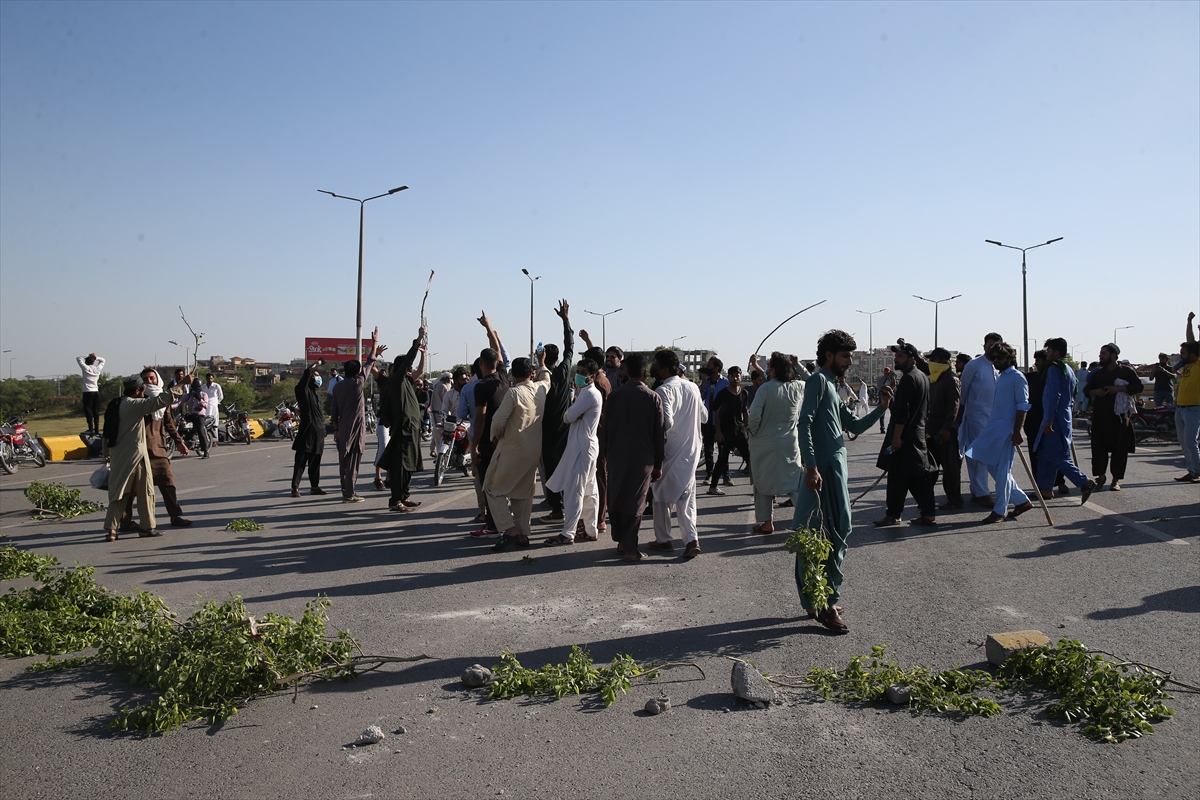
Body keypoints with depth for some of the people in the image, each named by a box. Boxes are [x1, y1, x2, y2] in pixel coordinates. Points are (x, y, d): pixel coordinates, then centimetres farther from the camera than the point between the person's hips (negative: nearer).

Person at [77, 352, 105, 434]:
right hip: (96, 392, 5)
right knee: (96, 412, 7)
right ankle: (97, 430, 6)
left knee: (88, 411, -5)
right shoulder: (98, 369, 7)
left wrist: (87, 356, 4)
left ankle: (91, 429, -12)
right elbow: (102, 360, 25)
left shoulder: (86, 368, -5)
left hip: (88, 392, -5)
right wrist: (96, 357, 8)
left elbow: (78, 358, 5)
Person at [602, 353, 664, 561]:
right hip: (643, 457, -1)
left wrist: (605, 450, 14)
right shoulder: (654, 398, -6)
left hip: (617, 455, 1)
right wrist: (658, 464, 3)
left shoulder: (615, 394, -4)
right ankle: (630, 548, 2)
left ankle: (621, 541, 23)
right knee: (635, 501, 3)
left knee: (616, 498, 14)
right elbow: (659, 434, -4)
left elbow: (605, 425, 1)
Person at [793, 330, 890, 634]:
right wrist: (811, 466, -25)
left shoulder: (832, 387, 23)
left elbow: (856, 426, 24)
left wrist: (881, 406, 9)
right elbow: (804, 423, -18)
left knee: (817, 537, 12)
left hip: (836, 468, 10)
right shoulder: (818, 380, -6)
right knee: (837, 532, -9)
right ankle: (828, 603, -3)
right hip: (825, 468, -10)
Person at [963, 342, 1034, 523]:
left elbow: (1023, 406, -14)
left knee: (1002, 471, -3)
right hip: (993, 427, 9)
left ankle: (1000, 511, 5)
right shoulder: (1000, 376, 16)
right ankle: (1021, 500, 22)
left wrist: (1017, 432, -20)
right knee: (993, 467, 11)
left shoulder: (1017, 378, -9)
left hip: (1006, 430, -9)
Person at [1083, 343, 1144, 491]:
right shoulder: (1097, 374, 15)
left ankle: (1116, 479, 7)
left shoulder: (1127, 371, 3)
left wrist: (1120, 388, -16)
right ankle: (1101, 475, 12)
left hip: (1120, 415, -3)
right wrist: (1095, 392, -3)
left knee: (1120, 448, 0)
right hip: (1100, 415, 3)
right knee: (1098, 446, -1)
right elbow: (1086, 389, 19)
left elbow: (1139, 387, -4)